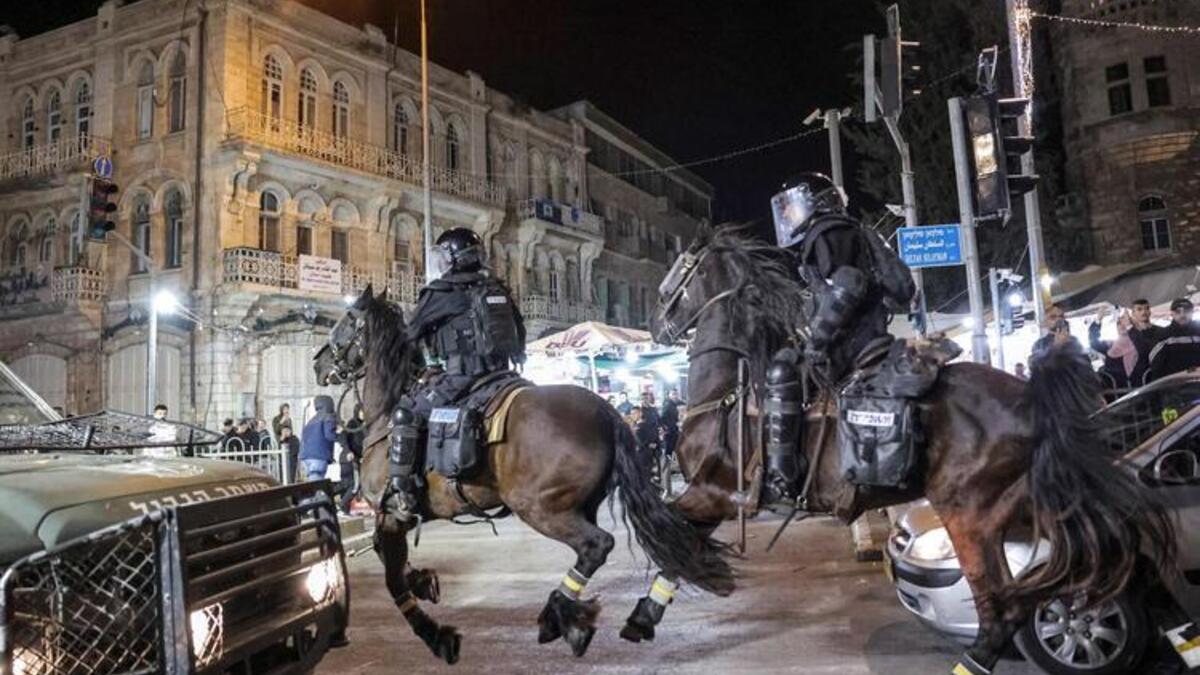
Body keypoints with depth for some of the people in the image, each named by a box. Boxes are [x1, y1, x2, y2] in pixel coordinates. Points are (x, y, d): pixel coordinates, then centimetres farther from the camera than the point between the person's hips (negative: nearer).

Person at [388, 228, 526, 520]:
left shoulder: (441, 292, -4)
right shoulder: (498, 289, 15)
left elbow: (412, 334, 6)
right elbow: (520, 334, 20)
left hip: (462, 376, -7)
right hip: (499, 375, 7)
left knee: (405, 414, 0)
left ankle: (402, 495, -6)